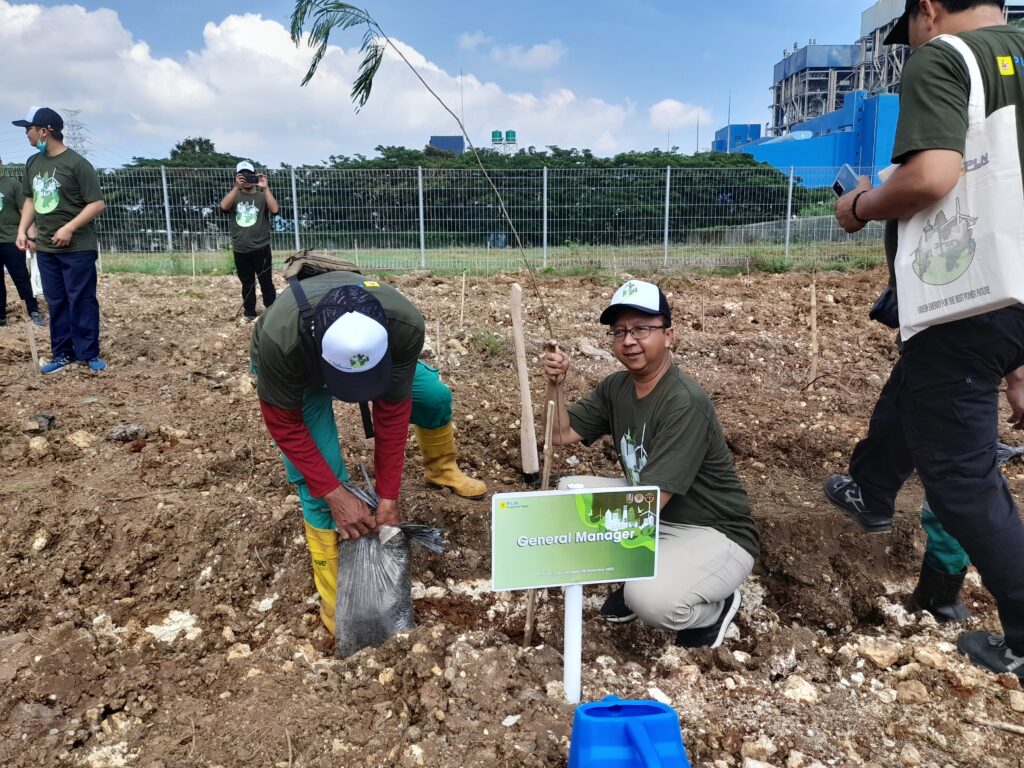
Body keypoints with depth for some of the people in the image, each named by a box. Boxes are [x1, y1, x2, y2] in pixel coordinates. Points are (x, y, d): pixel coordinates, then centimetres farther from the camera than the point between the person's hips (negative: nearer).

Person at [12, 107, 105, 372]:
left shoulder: (76, 163, -11)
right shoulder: (33, 163, 11)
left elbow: (97, 203, -13)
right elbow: (30, 199, 21)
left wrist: (69, 228, -19)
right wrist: (22, 230, 9)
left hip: (78, 248, -7)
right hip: (45, 248, 7)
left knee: (82, 301, -2)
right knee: (55, 303, 10)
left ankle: (89, 354, 7)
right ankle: (62, 354, 17)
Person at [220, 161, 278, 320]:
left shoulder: (262, 196, 3)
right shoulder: (234, 196, 9)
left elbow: (275, 210, -17)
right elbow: (224, 206, -13)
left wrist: (265, 188, -20)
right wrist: (236, 187, -21)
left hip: (261, 249, -3)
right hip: (240, 251, 3)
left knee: (266, 283, 0)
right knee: (247, 285, 13)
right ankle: (249, 314, 23)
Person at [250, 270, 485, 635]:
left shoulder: (405, 325, -39)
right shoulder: (279, 339, -45)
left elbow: (392, 410, -26)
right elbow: (284, 424, -28)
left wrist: (388, 496, -21)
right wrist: (336, 495, -28)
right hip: (295, 369, -3)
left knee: (435, 395, -2)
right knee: (322, 479, -15)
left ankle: (441, 469, 32)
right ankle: (336, 601, 2)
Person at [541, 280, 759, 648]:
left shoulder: (685, 402, -26)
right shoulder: (615, 387, 0)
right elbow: (560, 435, 3)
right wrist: (556, 384, -14)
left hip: (716, 535, -7)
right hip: (650, 519, 8)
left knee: (651, 600, -33)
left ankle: (715, 607, 3)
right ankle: (638, 581, 12)